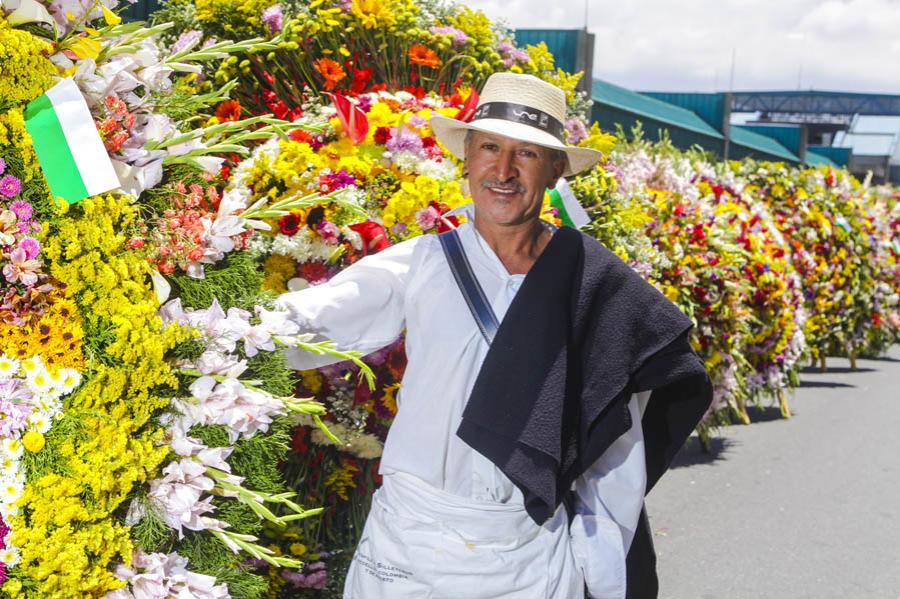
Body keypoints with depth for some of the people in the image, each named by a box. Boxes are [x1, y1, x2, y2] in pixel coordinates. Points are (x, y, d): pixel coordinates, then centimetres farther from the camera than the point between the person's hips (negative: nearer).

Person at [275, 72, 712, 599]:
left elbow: (615, 453, 2)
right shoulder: (421, 265, -4)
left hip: (533, 557, 1)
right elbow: (309, 321, -15)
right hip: (411, 543, 0)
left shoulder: (596, 286, -3)